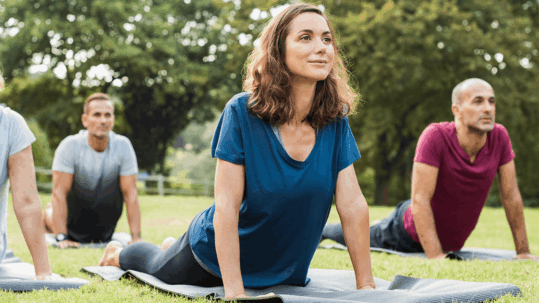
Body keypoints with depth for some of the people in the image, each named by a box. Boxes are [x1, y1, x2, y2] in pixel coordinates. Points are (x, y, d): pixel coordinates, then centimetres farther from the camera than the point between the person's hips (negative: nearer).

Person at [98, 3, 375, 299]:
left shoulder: (335, 122, -17)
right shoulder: (242, 112, -28)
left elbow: (353, 205, -17)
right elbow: (226, 207, -30)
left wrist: (366, 285, -19)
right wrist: (234, 292, -34)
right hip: (216, 256, -4)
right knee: (157, 268, 23)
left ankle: (174, 247, 61)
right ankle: (118, 253, 59)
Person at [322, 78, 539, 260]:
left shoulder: (499, 136, -21)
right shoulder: (436, 136, -35)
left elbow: (511, 195, -11)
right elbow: (420, 199, -34)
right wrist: (436, 257, -39)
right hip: (409, 234, -5)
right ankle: (319, 229, 51)